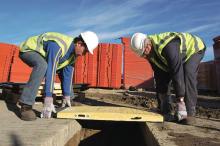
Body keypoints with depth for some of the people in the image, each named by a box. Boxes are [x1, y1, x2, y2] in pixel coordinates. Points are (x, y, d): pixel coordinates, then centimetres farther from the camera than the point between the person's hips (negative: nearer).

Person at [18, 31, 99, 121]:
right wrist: (48, 100, -44)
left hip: (41, 55, 8)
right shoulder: (58, 46, -36)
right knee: (43, 66, -40)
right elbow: (50, 71, -42)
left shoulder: (73, 52, -8)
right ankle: (26, 105, -33)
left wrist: (66, 97, -6)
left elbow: (67, 74, -7)